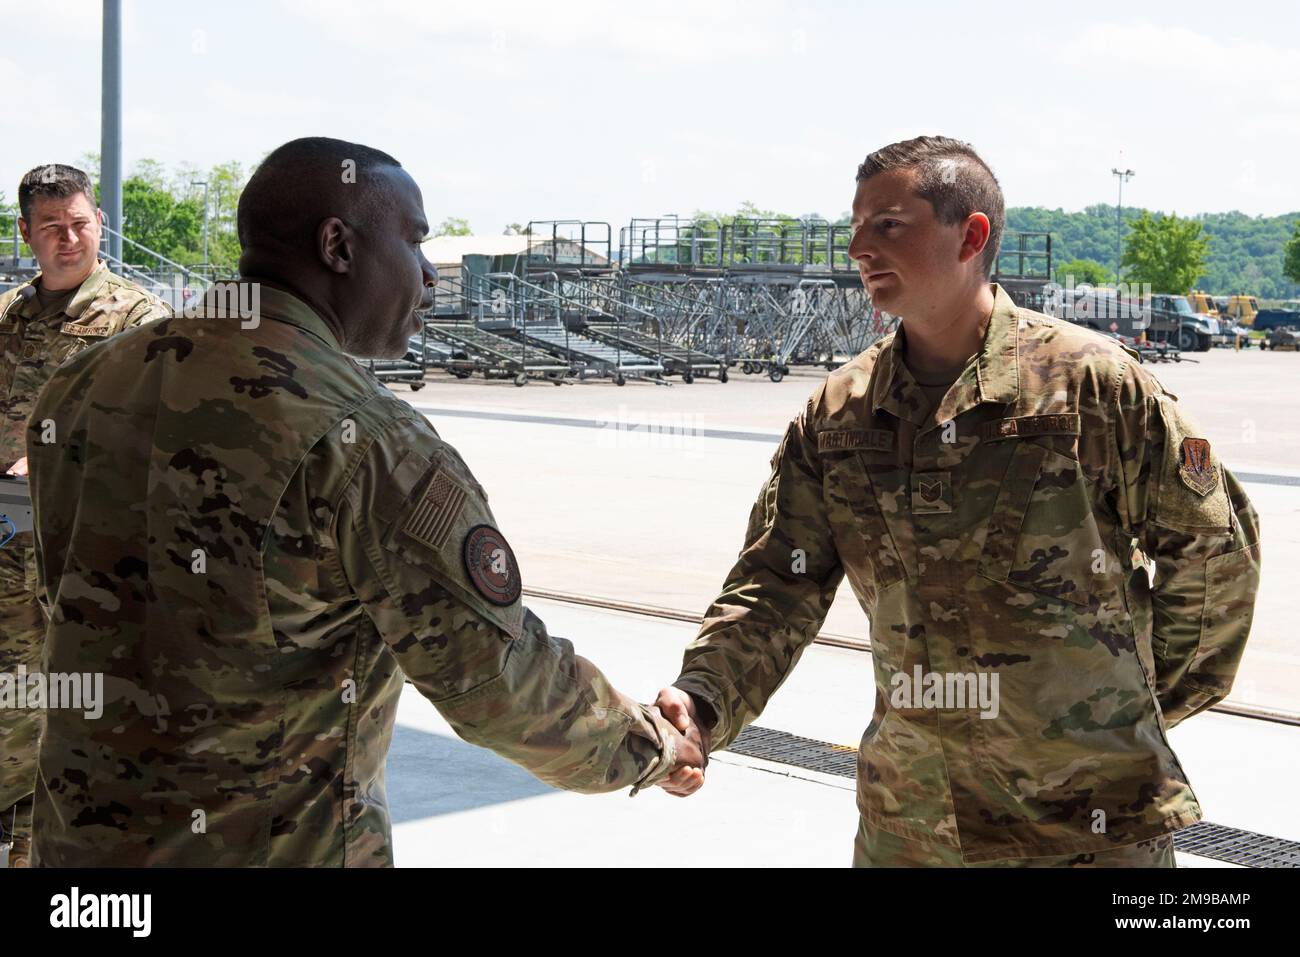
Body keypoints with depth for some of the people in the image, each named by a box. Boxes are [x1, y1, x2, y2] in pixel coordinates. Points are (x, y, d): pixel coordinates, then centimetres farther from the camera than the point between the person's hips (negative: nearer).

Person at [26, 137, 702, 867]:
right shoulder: (364, 443, -22)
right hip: (277, 847, -6)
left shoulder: (88, 384, -2)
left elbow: (66, 589, 9)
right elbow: (501, 682, -18)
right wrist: (649, 747, -1)